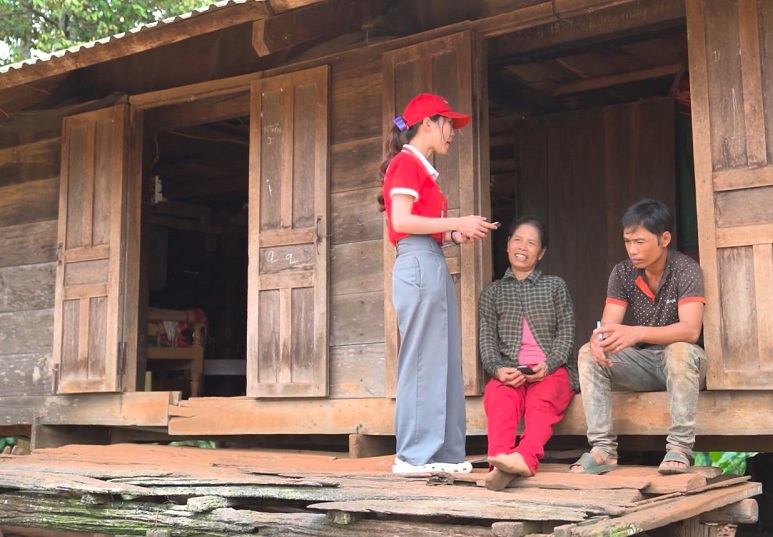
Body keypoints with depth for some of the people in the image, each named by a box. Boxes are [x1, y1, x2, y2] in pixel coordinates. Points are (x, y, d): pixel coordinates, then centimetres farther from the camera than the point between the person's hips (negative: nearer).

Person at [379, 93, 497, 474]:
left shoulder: (422, 169, 23)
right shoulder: (405, 163, -4)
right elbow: (401, 221, -16)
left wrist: (455, 234, 6)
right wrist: (457, 222, -12)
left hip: (434, 266, 10)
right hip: (419, 265, -10)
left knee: (443, 360, 7)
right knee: (422, 359, -8)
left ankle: (443, 452, 11)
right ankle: (415, 455, -4)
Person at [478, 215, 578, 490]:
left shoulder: (555, 286, 18)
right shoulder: (493, 292, 21)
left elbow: (566, 333, 8)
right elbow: (487, 338, 9)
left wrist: (548, 365, -12)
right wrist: (498, 369, -13)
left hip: (551, 369, -1)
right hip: (509, 372, 1)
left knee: (541, 401, -35)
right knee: (499, 398, -34)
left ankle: (525, 457, -59)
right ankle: (500, 460, -56)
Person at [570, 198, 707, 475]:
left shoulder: (686, 269, -18)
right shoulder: (622, 273, -5)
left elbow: (690, 330, -31)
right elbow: (607, 326, -11)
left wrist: (638, 333, -48)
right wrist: (598, 339, -38)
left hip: (682, 359, -4)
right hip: (643, 362, 4)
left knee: (679, 350, -38)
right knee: (588, 354, -20)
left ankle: (679, 448, -32)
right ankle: (603, 448, -25)